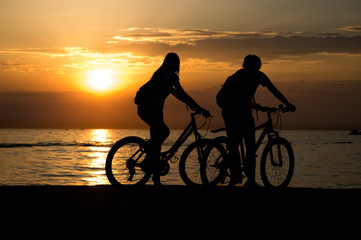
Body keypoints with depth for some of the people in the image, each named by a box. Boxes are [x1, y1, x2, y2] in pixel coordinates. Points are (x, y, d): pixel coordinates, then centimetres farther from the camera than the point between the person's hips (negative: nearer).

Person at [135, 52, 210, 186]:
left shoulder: (160, 73, 21)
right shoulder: (170, 75, -7)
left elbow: (175, 93, 30)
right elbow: (182, 94, -10)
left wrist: (191, 105, 33)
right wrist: (200, 109, -5)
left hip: (142, 108, 9)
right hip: (152, 110, -9)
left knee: (164, 132, 26)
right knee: (156, 143, -6)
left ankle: (148, 161, 18)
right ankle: (156, 180, -5)